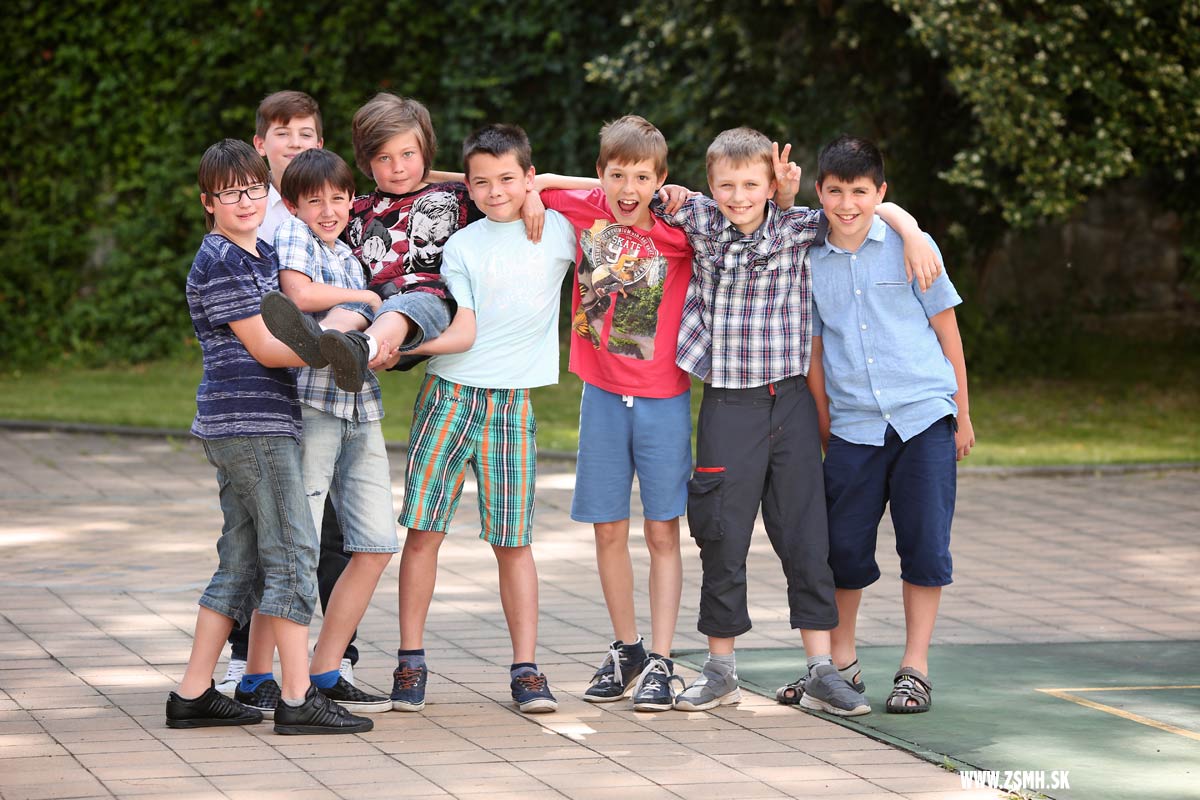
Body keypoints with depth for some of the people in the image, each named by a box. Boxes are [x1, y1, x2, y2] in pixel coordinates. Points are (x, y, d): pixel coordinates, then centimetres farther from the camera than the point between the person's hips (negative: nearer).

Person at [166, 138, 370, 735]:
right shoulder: (219, 261, -11)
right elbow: (264, 348, -13)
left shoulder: (263, 254, 17)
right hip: (249, 421, -10)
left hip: (263, 421, 10)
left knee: (242, 560, 10)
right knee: (293, 552, -9)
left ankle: (193, 695, 12)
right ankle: (298, 700, -9)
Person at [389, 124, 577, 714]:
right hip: (450, 394, 0)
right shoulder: (462, 246, 3)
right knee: (424, 528, -3)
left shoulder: (558, 231, 6)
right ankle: (411, 661, 7)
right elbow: (464, 333, -5)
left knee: (513, 541, -1)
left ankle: (525, 671, 4)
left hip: (511, 402, 0)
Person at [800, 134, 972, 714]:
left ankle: (915, 668, 8)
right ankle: (840, 660, 22)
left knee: (924, 543, -2)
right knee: (844, 546, 3)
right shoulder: (812, 263, 5)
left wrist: (962, 413, 4)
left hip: (924, 417, -2)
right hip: (853, 427, 2)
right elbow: (815, 350, 13)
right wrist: (824, 428, 12)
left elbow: (946, 328, 5)